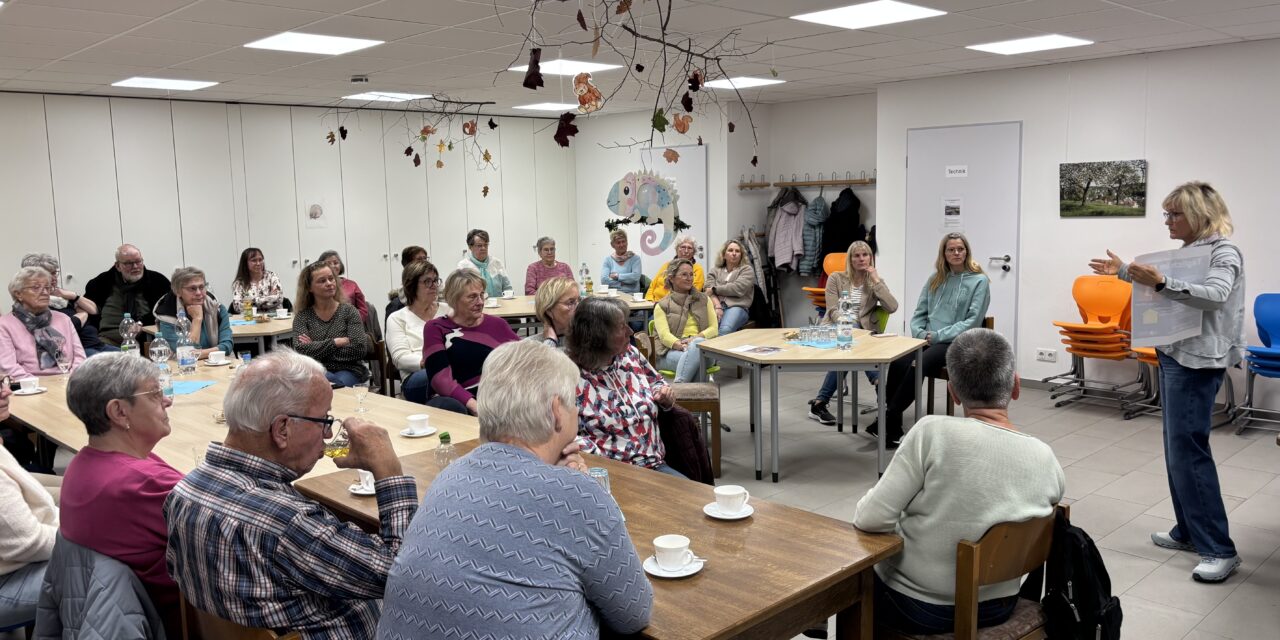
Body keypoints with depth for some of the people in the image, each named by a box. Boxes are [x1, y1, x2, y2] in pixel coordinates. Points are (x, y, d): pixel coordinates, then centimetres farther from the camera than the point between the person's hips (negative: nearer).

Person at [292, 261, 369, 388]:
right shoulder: (302, 316, 7)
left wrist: (315, 348, -8)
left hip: (348, 371, 0)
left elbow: (359, 350, -9)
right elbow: (301, 350, -9)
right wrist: (337, 342, -13)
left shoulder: (349, 311, 4)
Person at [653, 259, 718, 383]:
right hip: (671, 351, -2)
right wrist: (681, 345, -25)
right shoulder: (662, 306, 14)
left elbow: (714, 329, 12)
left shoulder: (704, 300, 23)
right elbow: (664, 334, -3)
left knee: (697, 343, -37)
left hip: (701, 346, 2)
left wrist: (695, 339, -10)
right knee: (694, 357, -37)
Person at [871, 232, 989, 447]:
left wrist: (938, 335, -15)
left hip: (956, 343, -4)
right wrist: (920, 333, -3)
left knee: (917, 367, -34)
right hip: (927, 340, 4)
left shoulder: (979, 281, 2)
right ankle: (893, 430, -28)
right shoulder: (935, 279, 19)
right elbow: (919, 313, 19)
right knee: (898, 363, -30)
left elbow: (973, 320, -7)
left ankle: (886, 423, -28)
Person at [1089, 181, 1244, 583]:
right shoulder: (1187, 250, 14)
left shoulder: (1223, 253, -12)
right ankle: (1188, 531, 24)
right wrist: (1126, 272, 26)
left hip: (1197, 361, -10)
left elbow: (1215, 294, -29)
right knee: (1179, 447, 14)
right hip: (1174, 355, 10)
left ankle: (1219, 550, -6)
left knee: (1187, 449, -12)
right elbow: (1161, 286, 32)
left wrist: (1161, 283, -38)